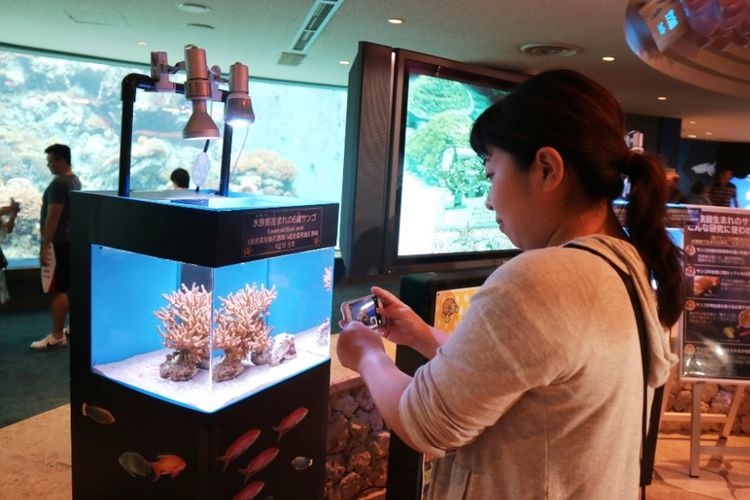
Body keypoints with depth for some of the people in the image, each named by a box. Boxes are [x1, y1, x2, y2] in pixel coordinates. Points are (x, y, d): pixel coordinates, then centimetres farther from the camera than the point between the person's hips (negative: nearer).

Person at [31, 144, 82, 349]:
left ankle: (57, 336, 0)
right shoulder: (75, 180, 12)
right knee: (70, 287, 15)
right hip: (70, 240, 10)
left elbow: (52, 218, -21)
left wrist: (44, 247, -19)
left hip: (58, 243, -10)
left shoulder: (58, 184, -18)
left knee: (58, 291, -5)